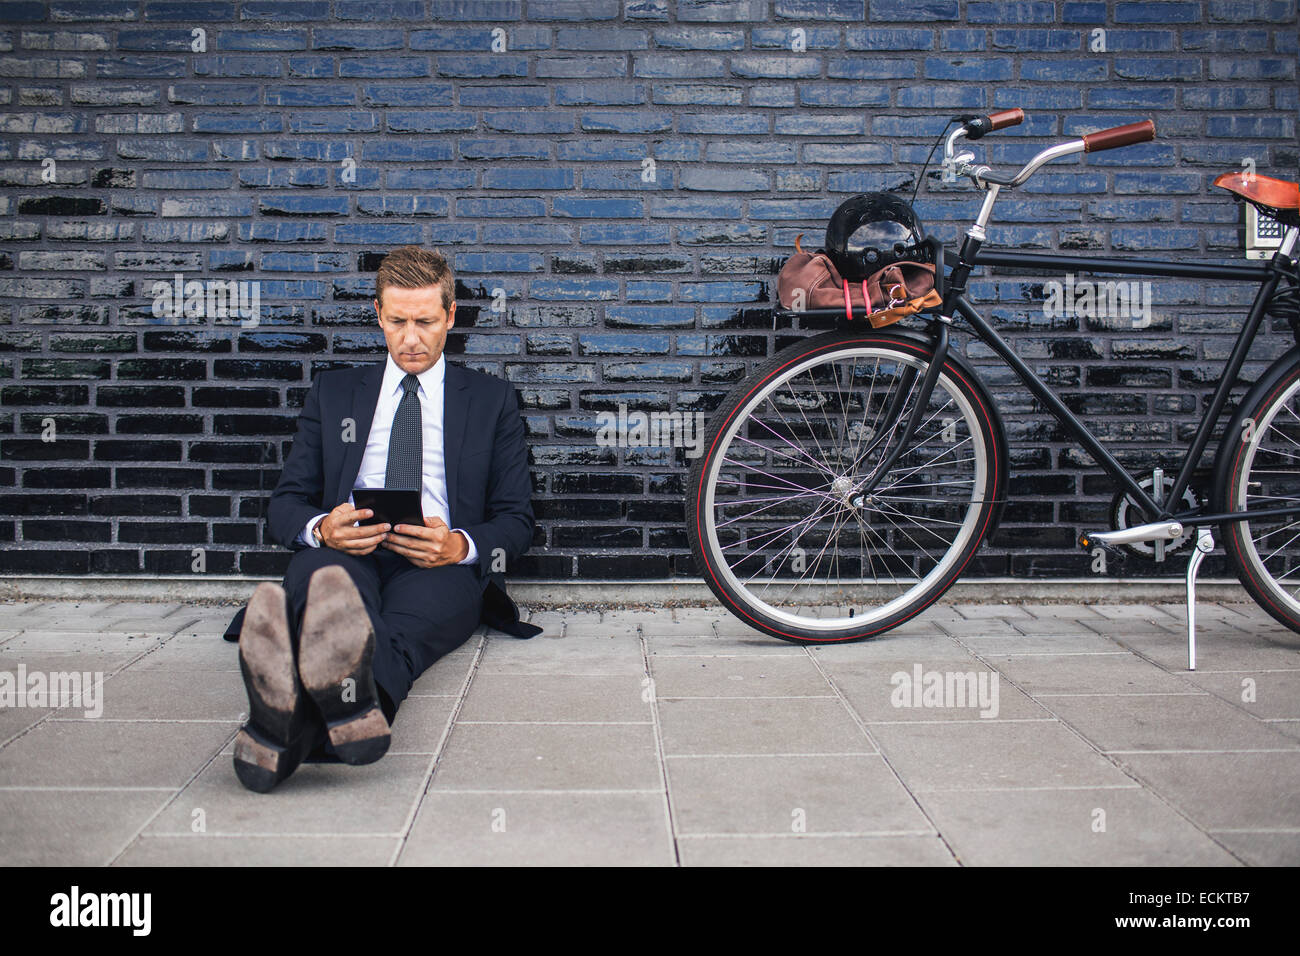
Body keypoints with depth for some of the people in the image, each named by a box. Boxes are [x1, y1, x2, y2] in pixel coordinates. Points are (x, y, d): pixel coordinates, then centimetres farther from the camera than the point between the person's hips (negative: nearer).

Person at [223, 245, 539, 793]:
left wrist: (461, 544, -11)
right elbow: (284, 506, 17)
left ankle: (293, 717, -70)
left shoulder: (492, 399, 20)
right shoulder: (332, 393, 24)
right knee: (319, 569, -38)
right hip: (344, 557, 1)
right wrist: (322, 528, -9)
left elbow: (517, 521, 13)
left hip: (442, 567, -1)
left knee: (400, 627, -39)